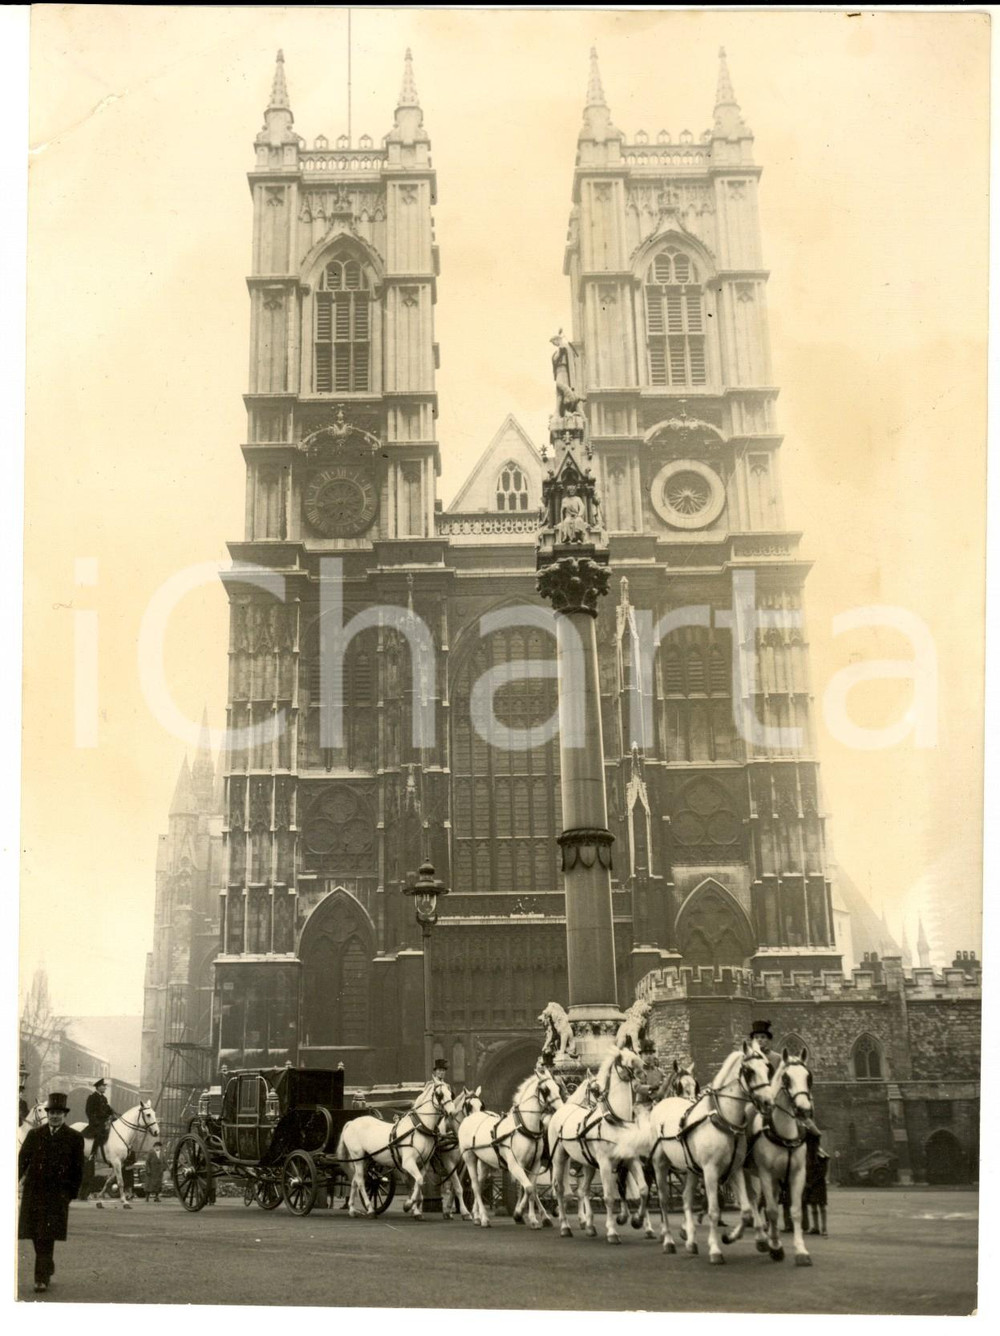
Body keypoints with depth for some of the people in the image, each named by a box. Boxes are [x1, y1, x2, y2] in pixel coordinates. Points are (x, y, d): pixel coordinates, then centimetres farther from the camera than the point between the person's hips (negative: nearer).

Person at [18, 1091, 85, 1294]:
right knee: (36, 1235, 8)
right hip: (33, 1192, 3)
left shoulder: (75, 1138, 2)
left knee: (47, 1237, -8)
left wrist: (71, 1194, 1)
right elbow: (22, 1160, 6)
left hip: (58, 1195, -3)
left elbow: (77, 1170, 5)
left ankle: (42, 1279, -2)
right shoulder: (34, 1135, 8)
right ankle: (48, 1268, 31)